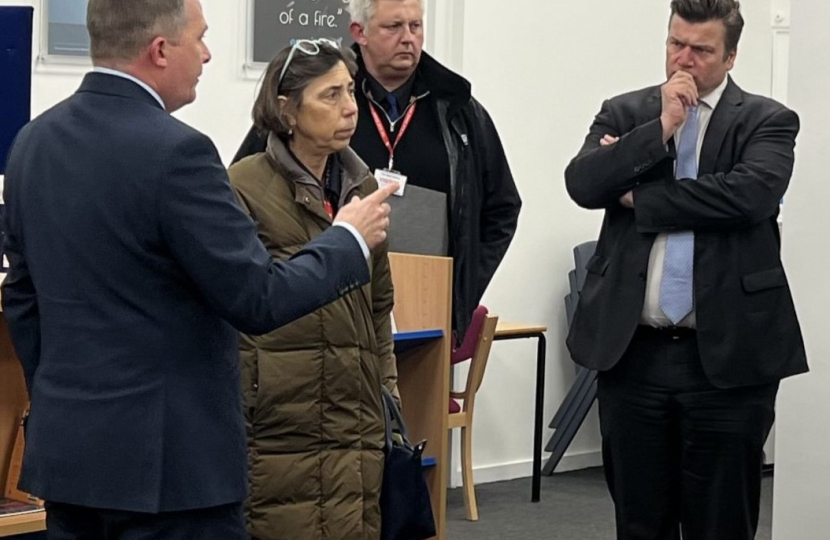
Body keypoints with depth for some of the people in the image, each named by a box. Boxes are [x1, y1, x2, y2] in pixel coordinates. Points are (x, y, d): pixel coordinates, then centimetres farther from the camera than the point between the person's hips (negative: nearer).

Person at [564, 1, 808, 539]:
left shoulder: (767, 121, 1)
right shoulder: (624, 114, 10)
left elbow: (749, 194, -18)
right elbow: (582, 184, -5)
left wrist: (637, 197, -9)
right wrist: (661, 127, -12)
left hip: (727, 356, -3)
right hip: (633, 352, 3)